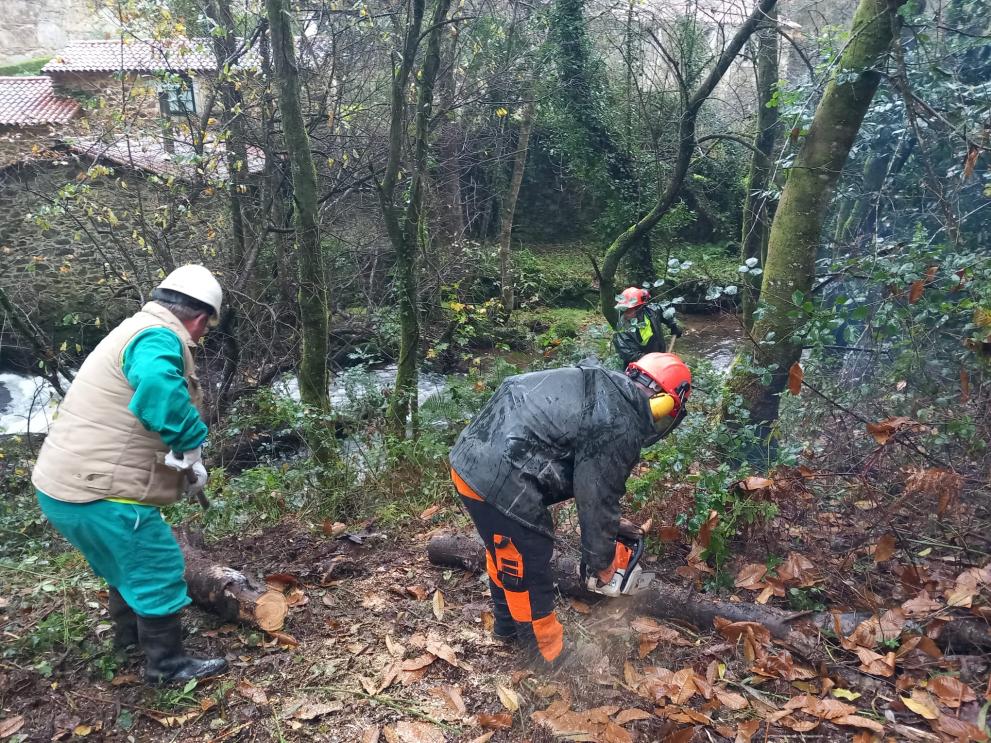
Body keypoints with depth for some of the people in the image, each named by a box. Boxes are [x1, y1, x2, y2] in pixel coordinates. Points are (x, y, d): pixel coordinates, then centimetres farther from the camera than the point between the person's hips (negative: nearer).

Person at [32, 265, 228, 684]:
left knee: (130, 562, 29)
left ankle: (130, 633, 48)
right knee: (158, 571, 5)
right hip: (98, 494, -10)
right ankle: (166, 664, 19)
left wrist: (179, 456, 27)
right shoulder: (160, 337, -17)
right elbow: (160, 388, -42)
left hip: (65, 484, 10)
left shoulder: (137, 329, 17)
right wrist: (192, 451, -30)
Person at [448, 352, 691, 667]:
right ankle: (551, 658, 30)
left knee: (504, 554, 29)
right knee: (530, 575, 10)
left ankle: (507, 625, 50)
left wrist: (611, 520, 31)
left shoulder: (600, 385, 14)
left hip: (471, 459, 10)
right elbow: (598, 499, -5)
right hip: (500, 484, -10)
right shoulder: (620, 428, -13)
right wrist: (602, 563, 11)